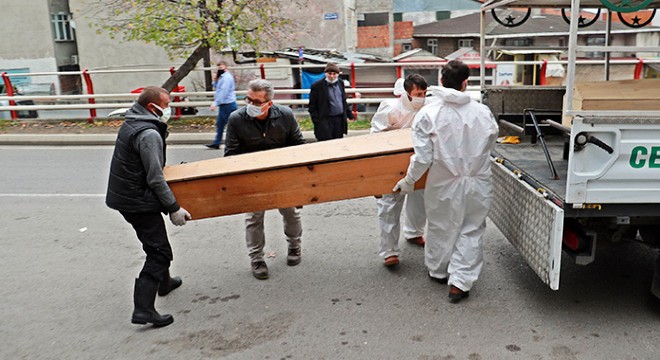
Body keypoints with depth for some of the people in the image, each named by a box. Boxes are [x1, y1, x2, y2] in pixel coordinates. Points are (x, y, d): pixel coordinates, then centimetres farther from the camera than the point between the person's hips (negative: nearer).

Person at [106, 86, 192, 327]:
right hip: (139, 202, -10)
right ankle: (143, 310, -8)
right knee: (159, 252, -6)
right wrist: (174, 209, -18)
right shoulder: (149, 134, -22)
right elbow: (155, 179, -23)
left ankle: (164, 282, 46)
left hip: (123, 197, 10)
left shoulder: (131, 124, 10)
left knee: (155, 244, 26)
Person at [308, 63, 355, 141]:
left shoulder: (340, 83, 11)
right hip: (325, 121, -5)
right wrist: (316, 121, -13)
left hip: (340, 120, 6)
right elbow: (312, 107, -6)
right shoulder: (317, 86, -7)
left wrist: (350, 114, 20)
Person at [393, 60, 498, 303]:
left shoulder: (427, 114, -15)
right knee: (471, 231, 14)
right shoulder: (483, 112, -7)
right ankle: (460, 281, 11)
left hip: (444, 185, -1)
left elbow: (422, 158, -16)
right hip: (478, 183, 1)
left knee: (441, 228, 18)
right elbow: (490, 144, 9)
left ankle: (438, 271, 38)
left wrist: (408, 182, -1)